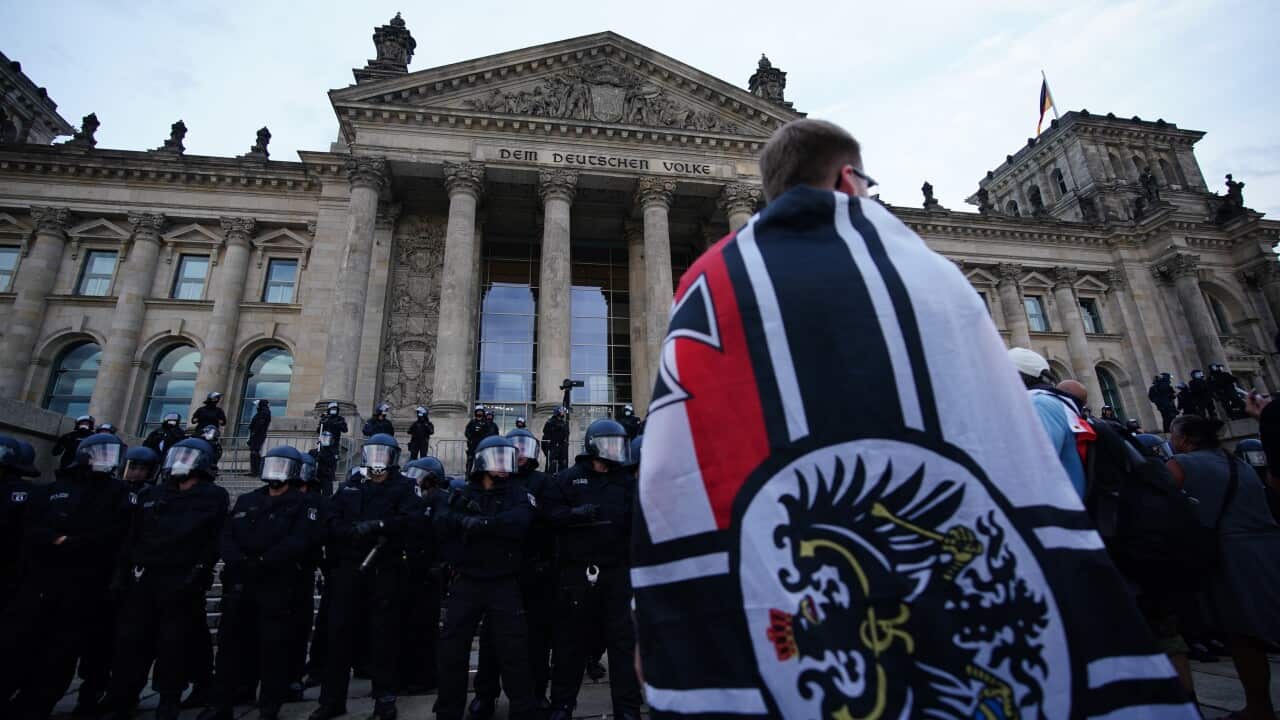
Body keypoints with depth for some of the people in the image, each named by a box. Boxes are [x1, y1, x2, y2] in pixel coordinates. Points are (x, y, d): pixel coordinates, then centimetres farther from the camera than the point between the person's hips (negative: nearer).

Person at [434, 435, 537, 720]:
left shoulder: (518, 495, -1)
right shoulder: (463, 494, 8)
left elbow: (517, 523, -22)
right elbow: (443, 526, -8)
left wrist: (478, 523, -22)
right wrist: (464, 518, -24)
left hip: (504, 584, -2)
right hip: (467, 582, 3)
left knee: (514, 651, 1)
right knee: (451, 649, 10)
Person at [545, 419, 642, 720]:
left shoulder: (627, 482, 12)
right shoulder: (568, 478, 4)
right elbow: (552, 513, -5)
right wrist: (578, 514, -21)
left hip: (617, 571, 2)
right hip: (578, 570, -2)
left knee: (623, 639, 6)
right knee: (572, 639, 10)